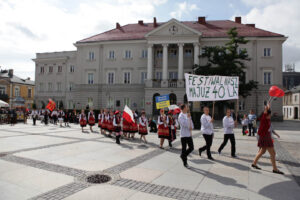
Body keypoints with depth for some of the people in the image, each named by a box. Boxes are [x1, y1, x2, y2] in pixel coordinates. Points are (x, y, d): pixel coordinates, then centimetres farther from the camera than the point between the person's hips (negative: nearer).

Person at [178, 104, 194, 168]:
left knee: (191, 148, 7)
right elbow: (184, 124, -23)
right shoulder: (181, 116, -12)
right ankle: (185, 163, 14)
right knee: (184, 149, 3)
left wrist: (191, 127, -3)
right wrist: (188, 117, -22)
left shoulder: (188, 115, 12)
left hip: (189, 134, 7)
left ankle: (183, 156, 30)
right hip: (184, 135, -7)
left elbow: (191, 122, 17)